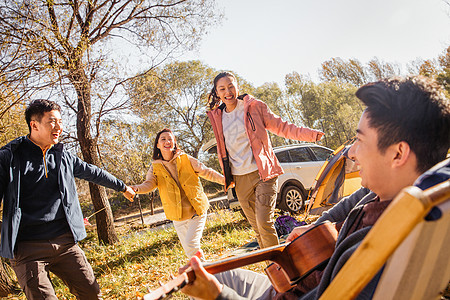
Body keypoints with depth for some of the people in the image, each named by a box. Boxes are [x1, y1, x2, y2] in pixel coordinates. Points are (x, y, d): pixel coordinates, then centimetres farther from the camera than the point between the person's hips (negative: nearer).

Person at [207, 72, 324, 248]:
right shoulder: (217, 117, 10)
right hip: (240, 180, 4)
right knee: (256, 227, 9)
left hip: (262, 173, -4)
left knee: (264, 223, -13)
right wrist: (227, 176, 16)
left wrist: (310, 134, -10)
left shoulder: (254, 107, -1)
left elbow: (281, 127, 0)